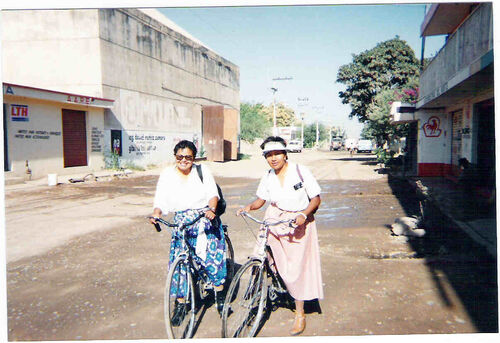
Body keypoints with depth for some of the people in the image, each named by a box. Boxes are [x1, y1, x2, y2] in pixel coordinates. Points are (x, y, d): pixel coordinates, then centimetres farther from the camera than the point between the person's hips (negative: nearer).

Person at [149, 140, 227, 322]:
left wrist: (211, 209, -23)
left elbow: (213, 194, -4)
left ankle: (220, 295, 12)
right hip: (181, 223, 1)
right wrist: (156, 213, -23)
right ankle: (180, 303, 11)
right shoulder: (167, 175, 3)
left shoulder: (202, 171, 1)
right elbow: (161, 201, -2)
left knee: (212, 256, -8)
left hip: (206, 219, -1)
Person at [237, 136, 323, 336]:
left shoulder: (300, 172, -12)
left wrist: (303, 215, -25)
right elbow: (261, 200, 10)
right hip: (274, 219, 4)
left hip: (298, 222, -4)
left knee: (297, 266, -2)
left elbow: (316, 199, -8)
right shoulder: (268, 177, 0)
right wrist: (249, 207, -11)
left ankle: (300, 314, 14)